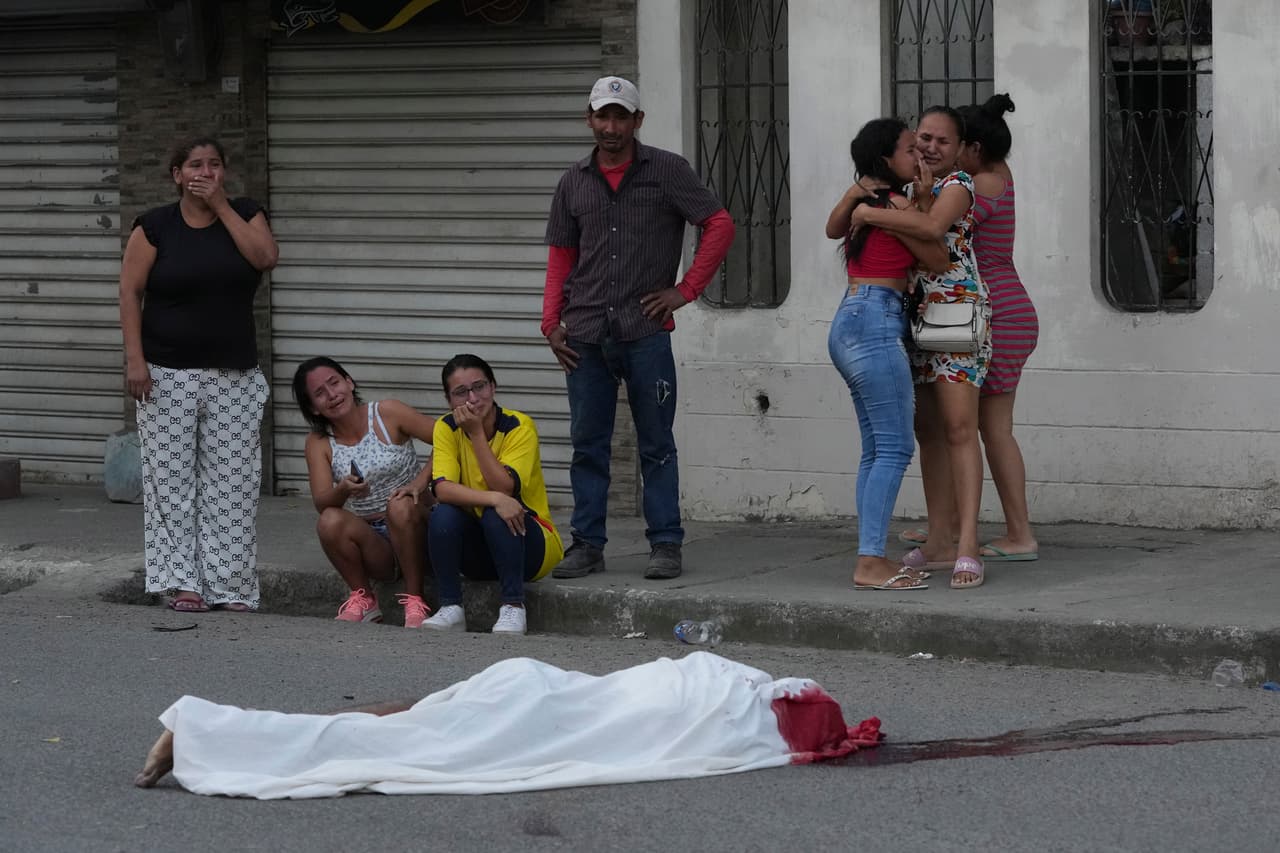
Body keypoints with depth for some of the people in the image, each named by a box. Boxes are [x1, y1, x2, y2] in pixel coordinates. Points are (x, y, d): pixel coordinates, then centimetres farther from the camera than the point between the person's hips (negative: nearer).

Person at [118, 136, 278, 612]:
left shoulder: (244, 215, 6)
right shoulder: (155, 226, -1)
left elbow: (265, 257, -13)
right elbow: (130, 292, -3)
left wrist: (221, 206, -11)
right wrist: (134, 358, -11)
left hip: (233, 375, 2)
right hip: (168, 375, -2)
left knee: (231, 480, 0)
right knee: (172, 477, -2)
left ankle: (230, 586, 4)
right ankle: (183, 582, 2)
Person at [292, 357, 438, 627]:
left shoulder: (387, 414, -6)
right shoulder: (319, 443, 1)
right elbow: (321, 503, -13)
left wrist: (421, 481, -22)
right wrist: (344, 489, -35)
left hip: (413, 530, -2)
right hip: (371, 542, 2)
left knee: (400, 507, -35)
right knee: (329, 522, -28)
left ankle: (414, 600, -20)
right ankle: (363, 600, -7)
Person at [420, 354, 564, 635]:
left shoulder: (519, 427, -14)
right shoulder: (447, 428, -6)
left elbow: (505, 487, -27)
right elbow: (443, 488, -23)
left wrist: (477, 433, -25)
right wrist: (494, 499, -38)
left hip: (528, 543, -3)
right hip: (478, 553, 3)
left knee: (494, 516, -33)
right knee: (443, 514, -26)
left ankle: (513, 607, -28)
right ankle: (450, 609, -21)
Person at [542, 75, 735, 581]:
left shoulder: (666, 171, 2)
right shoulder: (574, 183, 13)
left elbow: (720, 225, 0)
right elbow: (561, 256, 16)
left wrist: (686, 290, -5)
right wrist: (551, 322, 5)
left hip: (645, 331, -3)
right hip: (586, 335, 3)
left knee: (656, 444, 1)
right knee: (587, 444, 6)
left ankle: (665, 545, 5)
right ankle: (587, 544, 12)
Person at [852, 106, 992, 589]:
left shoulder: (957, 185, -9)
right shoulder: (910, 187, 15)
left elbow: (932, 227, -29)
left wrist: (868, 213, -24)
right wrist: (919, 196, -10)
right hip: (914, 318, 8)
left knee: (959, 430, -14)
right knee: (928, 432, 10)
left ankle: (967, 548, -19)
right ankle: (939, 542, 16)